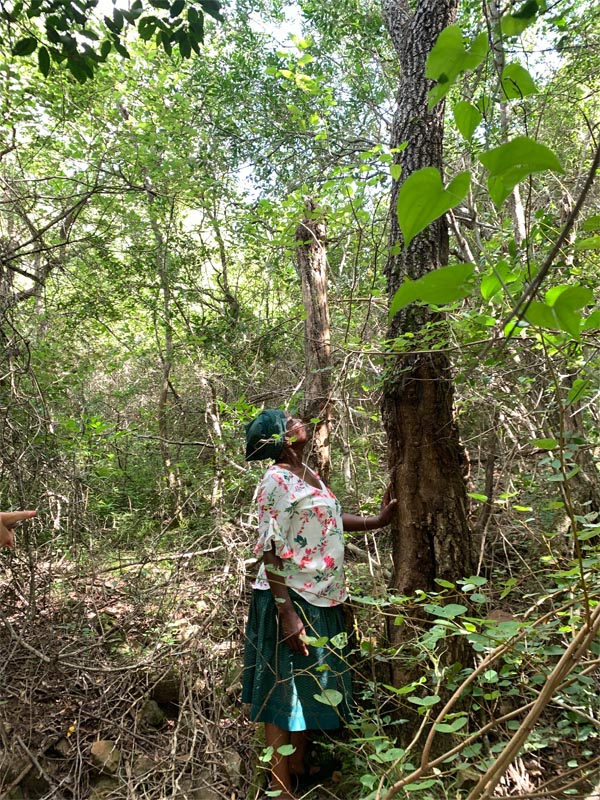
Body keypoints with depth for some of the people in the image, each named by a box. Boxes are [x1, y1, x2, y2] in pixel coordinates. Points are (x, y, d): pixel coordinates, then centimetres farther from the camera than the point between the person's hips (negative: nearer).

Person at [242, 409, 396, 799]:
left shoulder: (309, 474, 10)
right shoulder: (277, 481, -17)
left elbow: (331, 518, 18)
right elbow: (271, 552, -20)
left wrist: (377, 520, 16)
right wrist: (286, 613, -23)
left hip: (321, 601, 9)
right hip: (292, 600, -9)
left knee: (309, 688, 20)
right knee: (285, 692, 4)